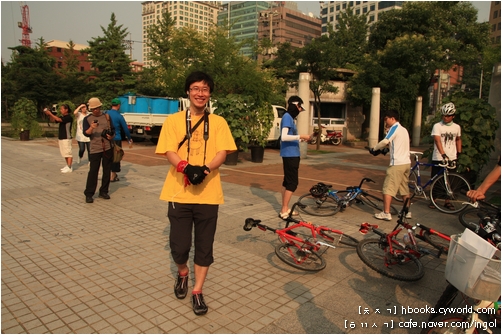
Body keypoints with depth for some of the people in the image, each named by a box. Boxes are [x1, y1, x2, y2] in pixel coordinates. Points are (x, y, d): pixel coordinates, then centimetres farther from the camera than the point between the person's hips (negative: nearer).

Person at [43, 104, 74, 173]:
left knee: (68, 153, -6)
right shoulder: (62, 117, 14)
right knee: (64, 153, 13)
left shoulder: (69, 117, -12)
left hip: (66, 138, -9)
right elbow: (54, 120, 16)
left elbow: (58, 119, -22)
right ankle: (68, 166, 21)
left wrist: (50, 113, -15)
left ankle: (69, 167, -5)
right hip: (61, 138, 9)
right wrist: (49, 115, 1)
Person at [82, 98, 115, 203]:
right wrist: (91, 128, -27)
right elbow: (85, 133, -6)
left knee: (107, 171, 7)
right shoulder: (87, 119, 5)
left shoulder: (106, 116, 11)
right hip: (95, 149, -2)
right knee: (93, 171, -5)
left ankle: (103, 192, 19)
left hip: (108, 148, 2)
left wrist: (111, 136, -8)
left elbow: (113, 130, 14)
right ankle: (89, 194, 2)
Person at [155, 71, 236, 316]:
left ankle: (197, 292, 25)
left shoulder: (218, 122, 7)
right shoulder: (173, 120, 5)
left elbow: (222, 153, -3)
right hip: (179, 193, 0)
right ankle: (182, 273, 38)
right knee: (179, 246, 5)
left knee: (204, 246, 7)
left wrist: (205, 169, -23)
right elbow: (169, 152, -4)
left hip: (208, 194, 1)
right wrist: (186, 167, -25)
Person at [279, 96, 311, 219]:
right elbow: (284, 137, -26)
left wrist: (301, 139, 14)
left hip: (291, 155, 10)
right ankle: (284, 211, -3)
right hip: (290, 155, -10)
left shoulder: (290, 117, 15)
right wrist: (301, 136, -25)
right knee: (292, 183, -8)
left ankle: (285, 208, 20)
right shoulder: (287, 117, -14)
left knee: (287, 182, 13)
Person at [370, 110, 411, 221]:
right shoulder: (404, 129, 19)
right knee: (404, 188, 17)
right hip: (406, 163, 9)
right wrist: (388, 149, 13)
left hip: (397, 164, -9)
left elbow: (385, 141, -19)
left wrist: (374, 149, -6)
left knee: (388, 188, -6)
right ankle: (407, 212, 23)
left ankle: (386, 213, -8)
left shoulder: (395, 127, -8)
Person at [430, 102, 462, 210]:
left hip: (452, 158, 3)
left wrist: (459, 152, 13)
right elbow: (437, 141, -19)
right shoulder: (437, 126, -7)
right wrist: (443, 154, -31)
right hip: (438, 158, -3)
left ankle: (447, 201, 21)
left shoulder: (457, 127, 6)